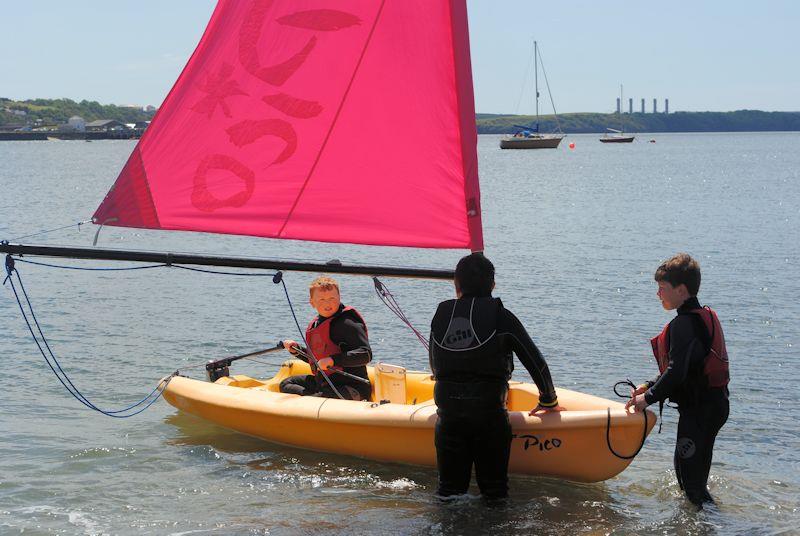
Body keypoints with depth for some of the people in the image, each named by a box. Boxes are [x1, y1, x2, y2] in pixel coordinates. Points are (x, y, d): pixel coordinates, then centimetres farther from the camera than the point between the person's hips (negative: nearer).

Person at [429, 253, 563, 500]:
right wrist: (548, 401, 15)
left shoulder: (441, 315, 5)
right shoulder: (501, 317, -4)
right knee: (494, 490, 6)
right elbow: (536, 363, 0)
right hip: (489, 413, -3)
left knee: (449, 490, 11)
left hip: (447, 411, 3)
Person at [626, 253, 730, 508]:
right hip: (715, 403, 10)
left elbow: (677, 371, -26)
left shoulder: (682, 324, -19)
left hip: (699, 409, -10)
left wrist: (649, 398, -14)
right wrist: (649, 387, 13)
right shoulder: (705, 316, 13)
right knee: (687, 467, 21)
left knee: (689, 475, -4)